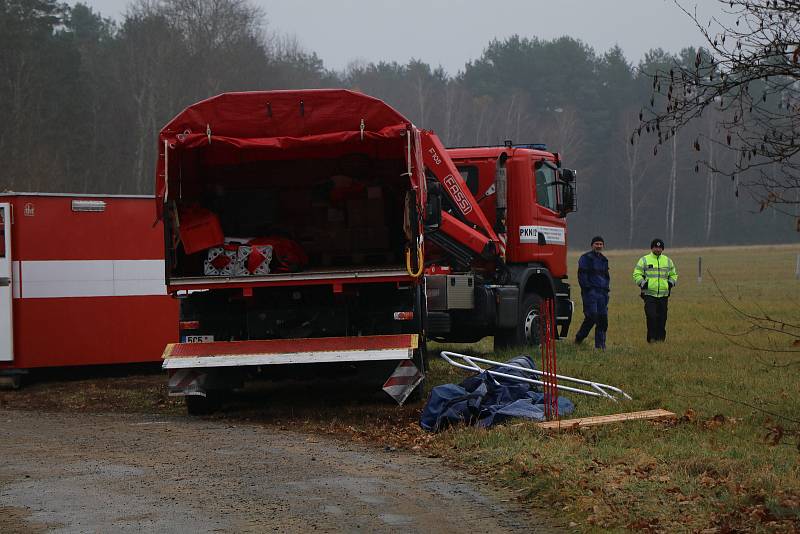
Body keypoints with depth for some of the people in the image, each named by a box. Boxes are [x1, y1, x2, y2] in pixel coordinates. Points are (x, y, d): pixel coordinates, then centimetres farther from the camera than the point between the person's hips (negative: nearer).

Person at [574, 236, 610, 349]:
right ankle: (579, 338, -1)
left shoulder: (604, 260, 20)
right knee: (592, 316, -16)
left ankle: (600, 344, 7)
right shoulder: (585, 258, -1)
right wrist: (587, 288, -14)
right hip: (590, 292, -7)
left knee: (603, 318, 2)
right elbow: (582, 275, -7)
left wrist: (607, 288, 13)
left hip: (602, 293, 7)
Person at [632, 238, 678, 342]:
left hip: (663, 295, 3)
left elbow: (673, 275, 25)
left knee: (662, 318, 3)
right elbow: (636, 274, 4)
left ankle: (661, 337, 11)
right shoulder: (644, 260, 5)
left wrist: (671, 282, 6)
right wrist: (642, 283, -11)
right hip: (649, 294, -3)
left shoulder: (668, 261, 15)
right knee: (651, 316, -15)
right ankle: (651, 337, -11)